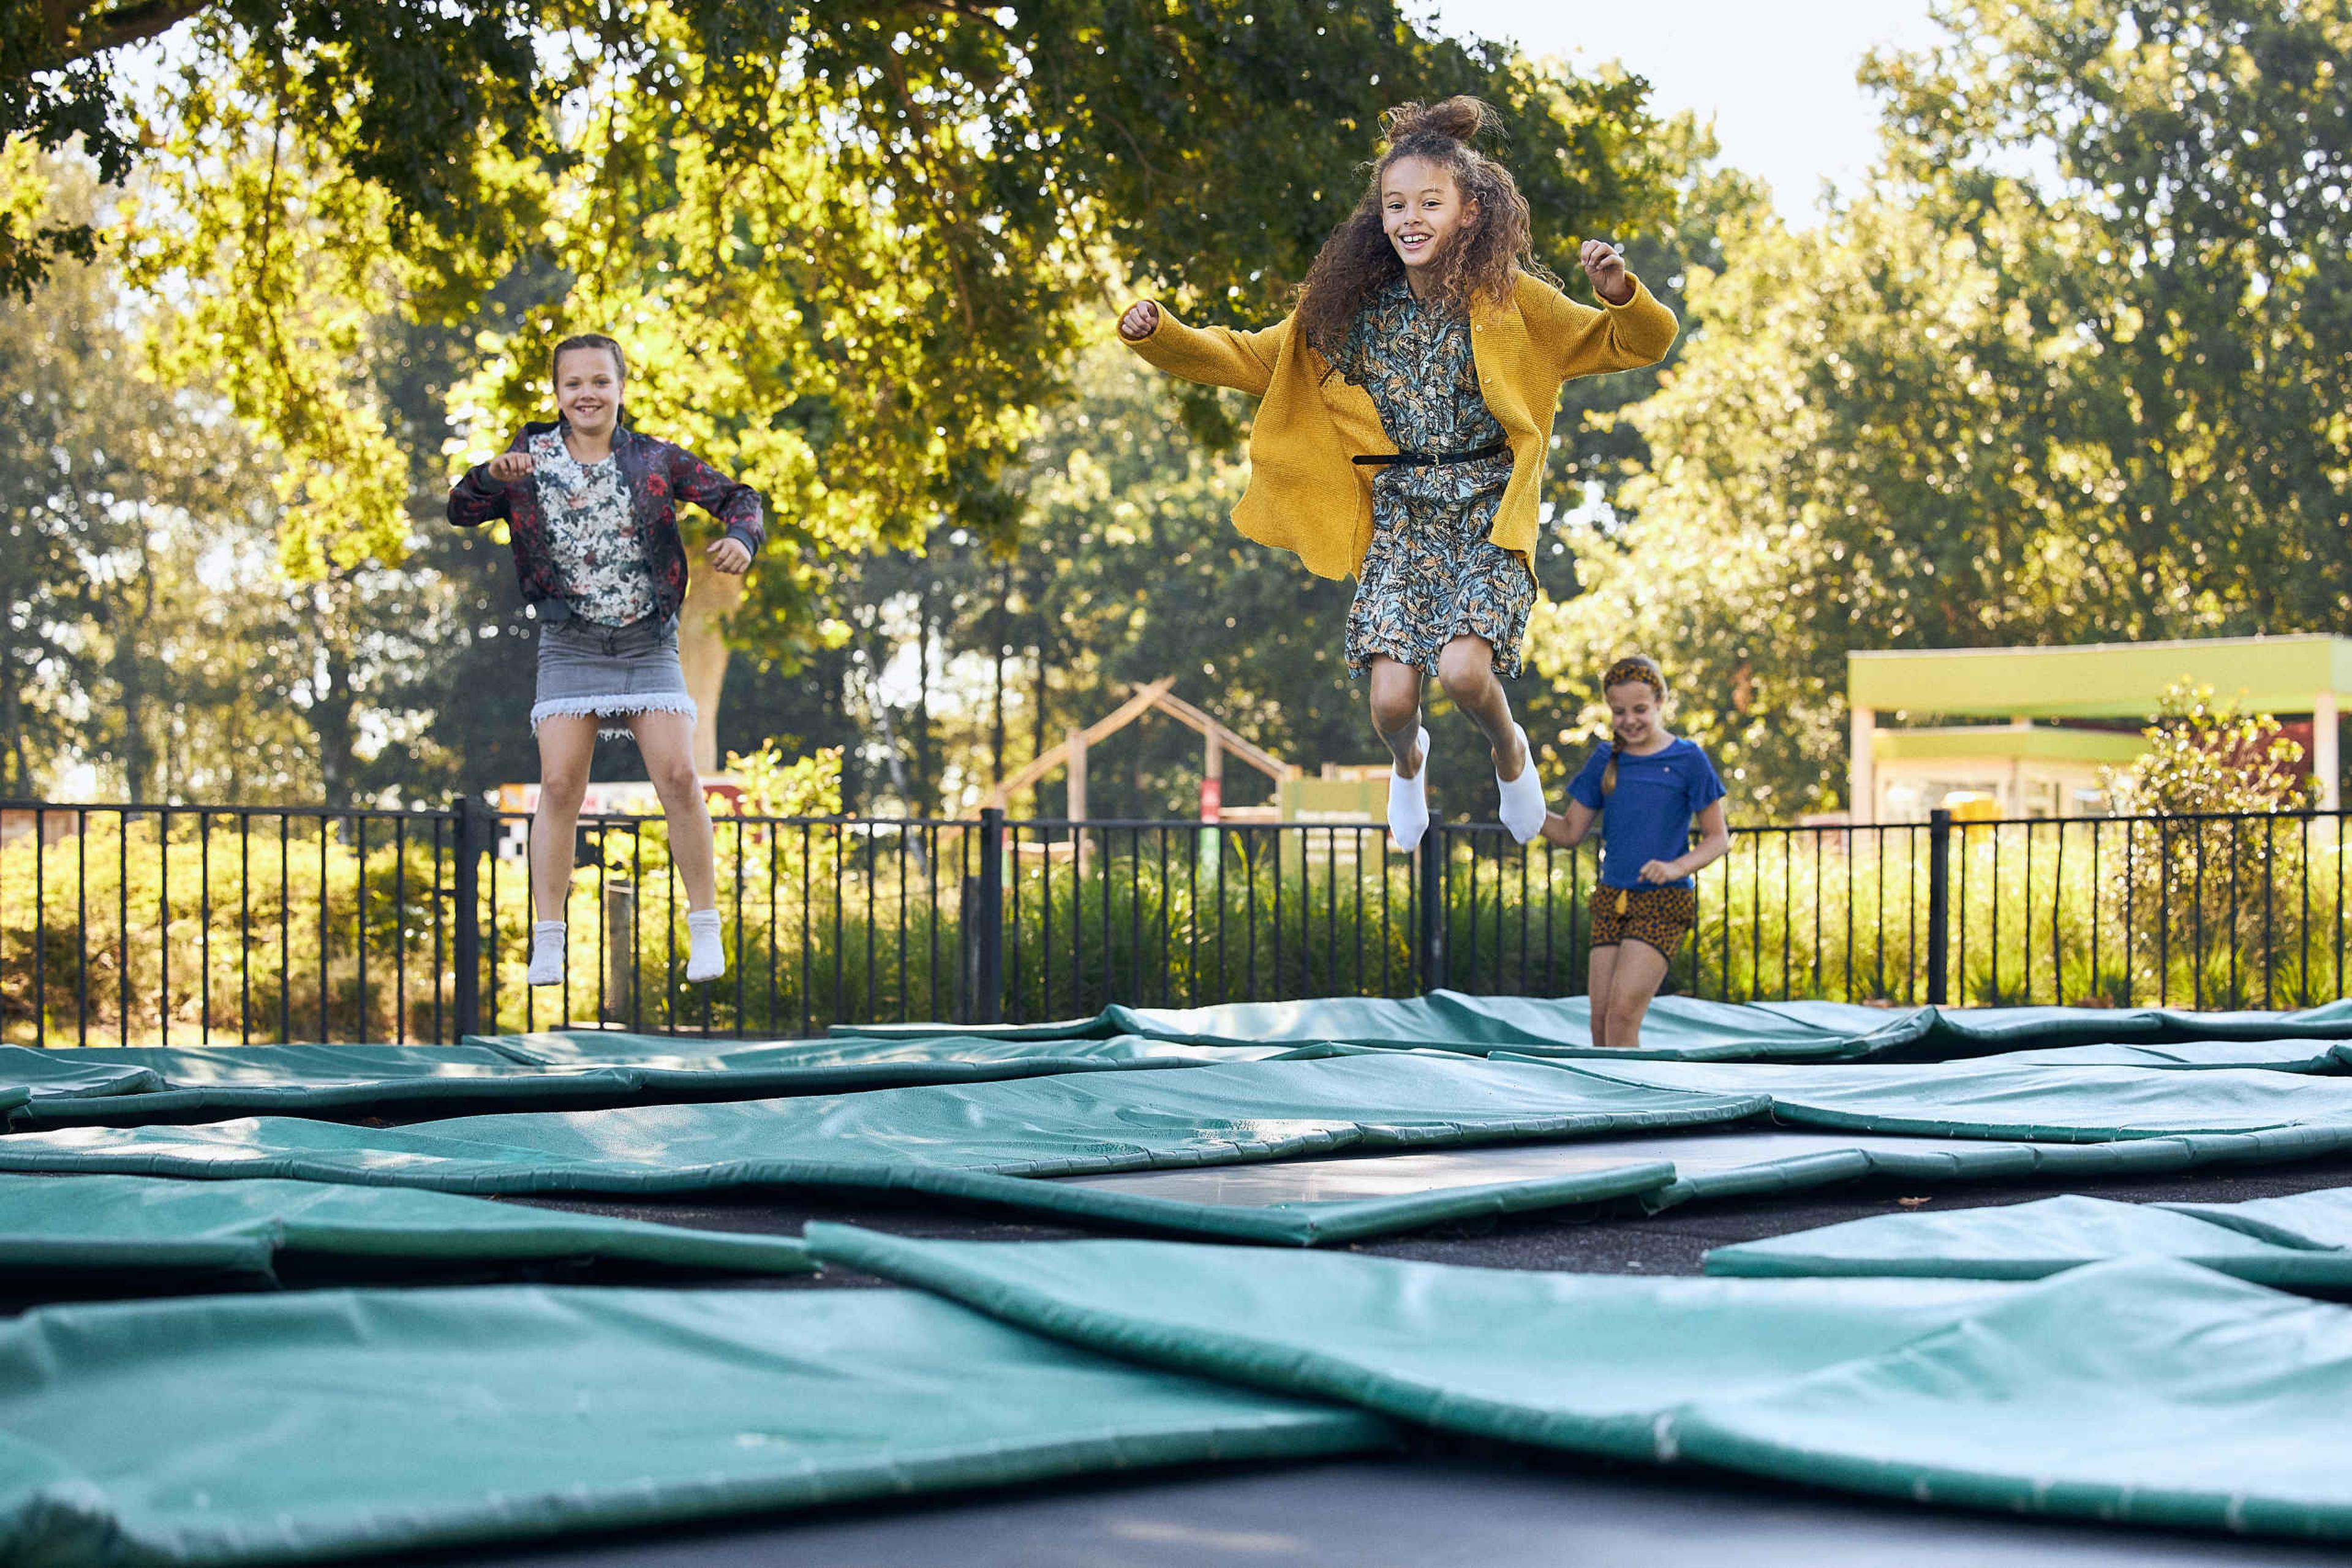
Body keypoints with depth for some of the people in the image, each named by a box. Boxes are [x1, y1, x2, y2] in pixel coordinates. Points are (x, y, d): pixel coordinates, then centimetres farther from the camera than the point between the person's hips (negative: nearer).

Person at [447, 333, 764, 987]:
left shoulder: (657, 461, 2)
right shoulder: (531, 458, 3)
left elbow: (736, 496, 5)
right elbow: (462, 512, -1)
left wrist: (741, 537, -17)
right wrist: (491, 475, -22)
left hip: (650, 645, 0)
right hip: (570, 649, 0)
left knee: (678, 778, -8)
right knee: (559, 786, -8)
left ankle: (705, 929, 4)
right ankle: (547, 943, -2)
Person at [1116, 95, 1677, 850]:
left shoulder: (1509, 299, -4)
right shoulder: (1351, 307, 2)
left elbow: (1640, 345, 1)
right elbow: (1251, 360, 10)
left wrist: (1621, 296, -21)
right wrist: (1160, 335, -5)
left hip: (1487, 509, -2)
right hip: (1401, 513, 2)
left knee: (1463, 668, -24)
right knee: (1391, 699, -11)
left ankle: (1509, 751, 13)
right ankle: (1410, 760, 29)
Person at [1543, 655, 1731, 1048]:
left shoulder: (1688, 760, -3)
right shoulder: (1605, 761, 9)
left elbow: (1718, 837, 0)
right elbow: (1569, 832, 11)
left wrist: (1677, 867, -18)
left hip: (1664, 902, -5)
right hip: (1611, 899, 5)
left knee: (1623, 1011, -17)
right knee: (1602, 1022, 0)